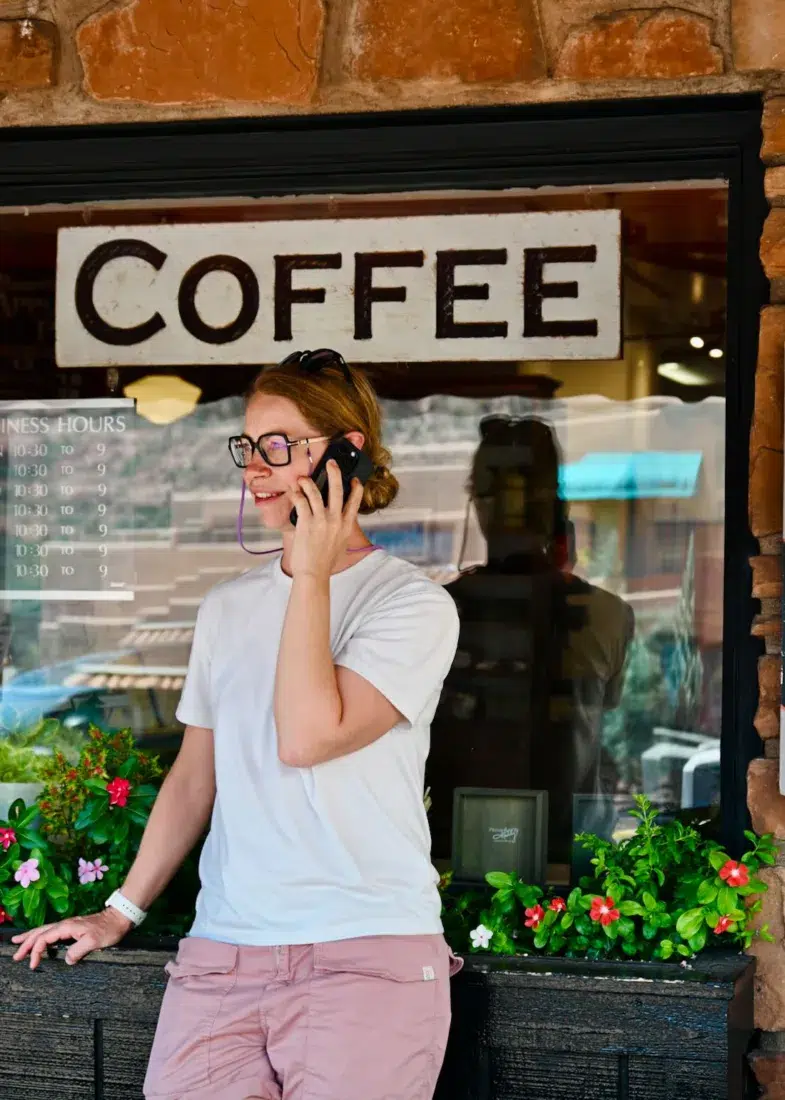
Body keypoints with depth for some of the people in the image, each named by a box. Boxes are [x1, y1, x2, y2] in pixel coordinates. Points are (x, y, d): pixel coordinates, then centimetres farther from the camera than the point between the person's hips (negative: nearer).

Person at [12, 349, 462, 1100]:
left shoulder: (414, 605, -4)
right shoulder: (227, 608, 14)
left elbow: (307, 736, -18)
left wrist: (311, 573, -11)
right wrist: (122, 910, 18)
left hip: (367, 953, -4)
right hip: (221, 954, 5)